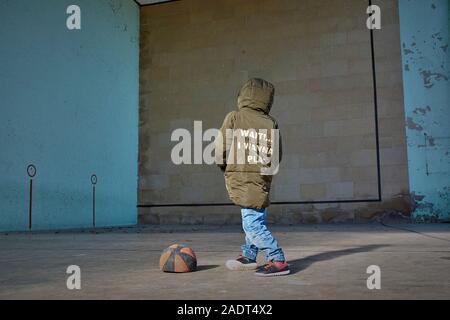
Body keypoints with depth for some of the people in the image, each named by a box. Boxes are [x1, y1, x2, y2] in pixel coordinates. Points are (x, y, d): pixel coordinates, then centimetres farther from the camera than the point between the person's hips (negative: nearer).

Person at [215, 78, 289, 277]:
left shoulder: (234, 117, -3)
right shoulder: (272, 124, 5)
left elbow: (221, 148, -4)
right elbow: (276, 157, 6)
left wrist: (223, 165, 15)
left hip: (240, 178, -5)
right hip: (262, 178, 6)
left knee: (253, 224, -5)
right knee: (256, 220, 17)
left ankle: (278, 261, -8)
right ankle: (248, 257, 31)